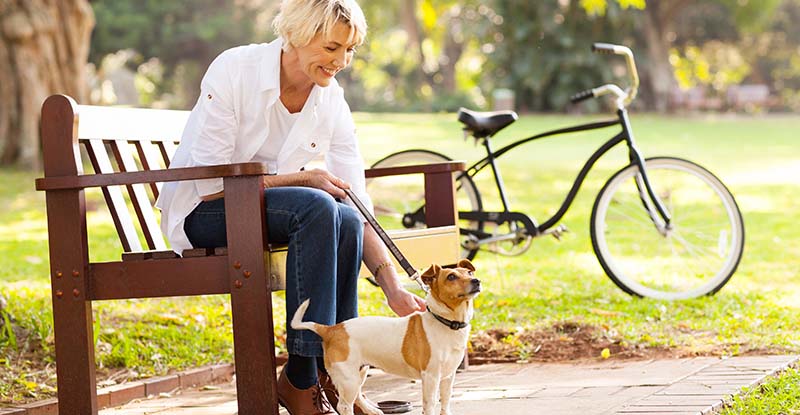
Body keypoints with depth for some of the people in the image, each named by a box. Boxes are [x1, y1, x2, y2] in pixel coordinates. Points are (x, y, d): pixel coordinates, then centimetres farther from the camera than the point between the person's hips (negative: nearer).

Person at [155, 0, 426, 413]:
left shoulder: (332, 103, -5)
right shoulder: (234, 71, -19)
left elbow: (358, 207, -6)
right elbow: (210, 184, -20)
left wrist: (393, 287, -18)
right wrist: (304, 179, -23)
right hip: (202, 212, -5)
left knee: (345, 221, -28)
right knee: (317, 206, -32)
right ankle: (300, 380, -27)